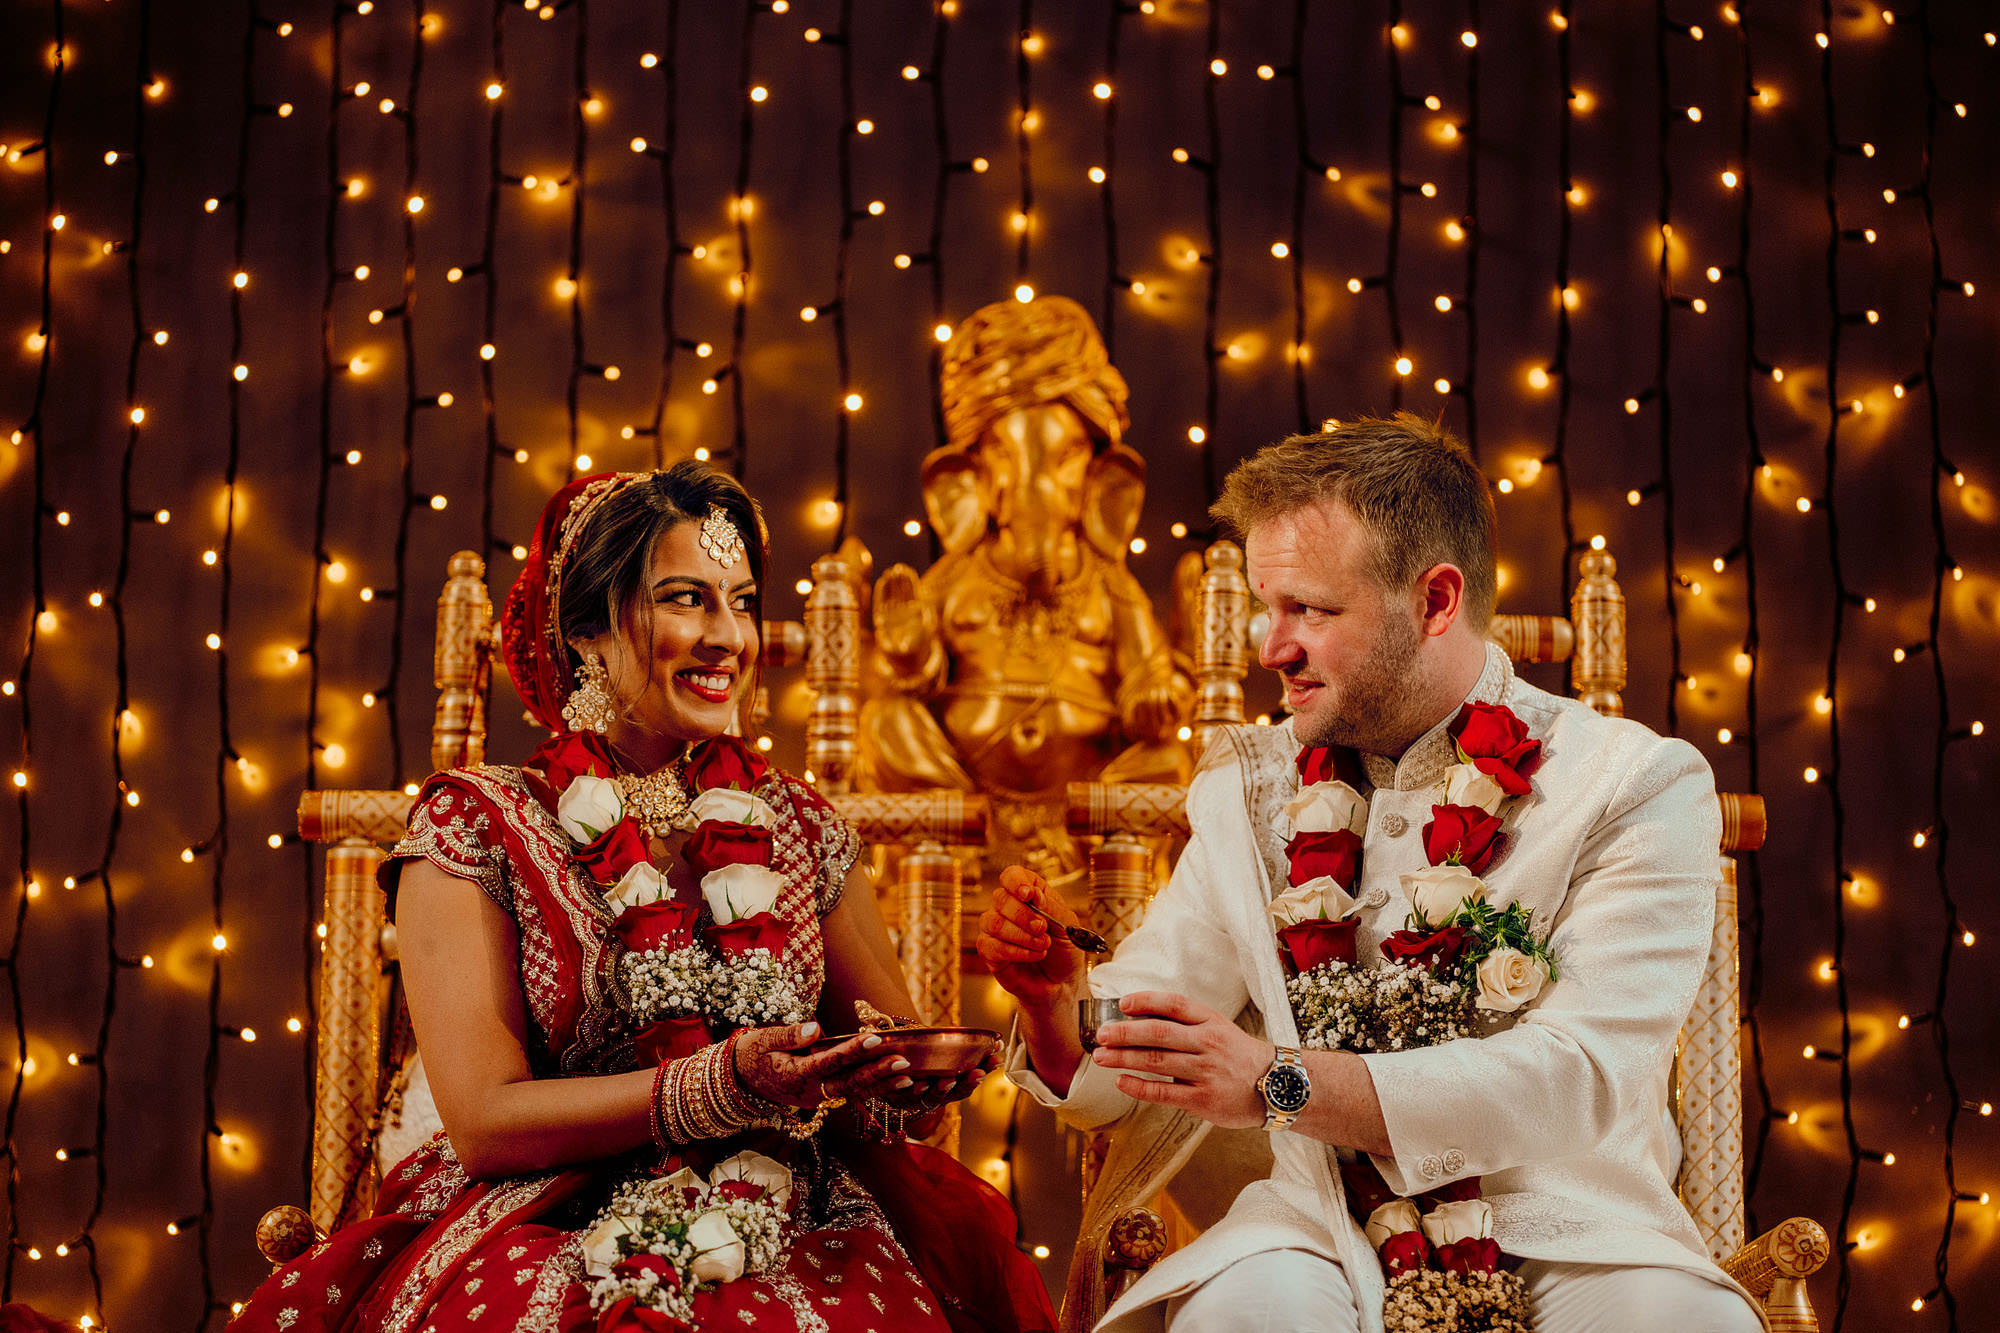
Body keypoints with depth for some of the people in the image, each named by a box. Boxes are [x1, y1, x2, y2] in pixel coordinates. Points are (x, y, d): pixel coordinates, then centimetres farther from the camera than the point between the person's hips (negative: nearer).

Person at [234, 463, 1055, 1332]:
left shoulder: (798, 823, 11)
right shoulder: (473, 829, 0)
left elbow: (892, 1052, 10)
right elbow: (484, 1121, -11)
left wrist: (918, 1070, -15)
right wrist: (728, 1087, -23)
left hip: (804, 1242, 6)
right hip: (561, 1243, -6)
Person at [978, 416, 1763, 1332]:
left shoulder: (1644, 787, -3)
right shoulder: (1247, 789, 10)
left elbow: (1575, 1082, -16)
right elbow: (1112, 1077, 10)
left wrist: (1281, 1083, -27)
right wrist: (1057, 999, -14)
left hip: (1562, 1228, -1)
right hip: (1324, 1229, 2)